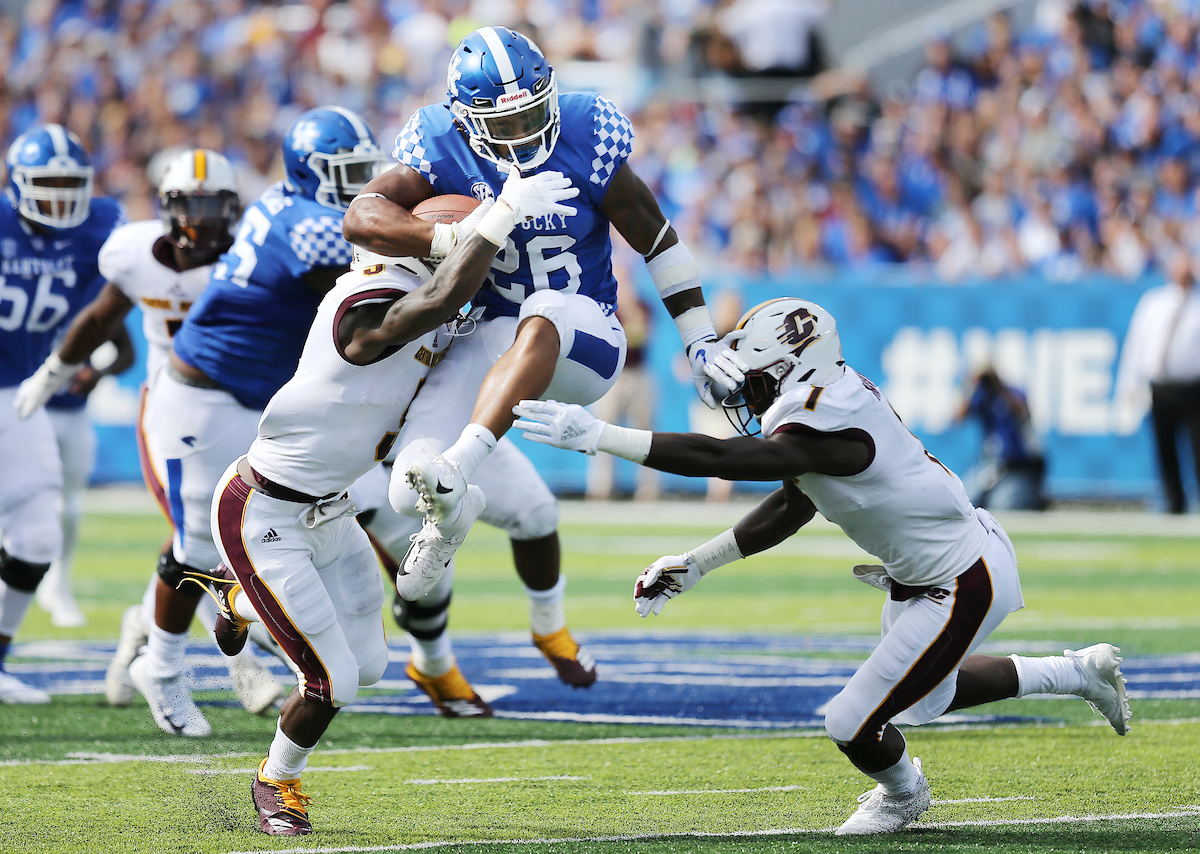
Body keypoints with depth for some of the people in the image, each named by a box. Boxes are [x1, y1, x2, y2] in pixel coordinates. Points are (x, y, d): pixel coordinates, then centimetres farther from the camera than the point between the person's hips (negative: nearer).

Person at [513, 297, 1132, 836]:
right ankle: (1080, 672, 45)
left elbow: (716, 458, -37)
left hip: (964, 586, -10)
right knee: (928, 695, 31)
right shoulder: (826, 405, 0)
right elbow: (790, 509, 12)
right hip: (925, 574, 10)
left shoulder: (825, 433, -31)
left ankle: (902, 792, 30)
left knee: (855, 727, -4)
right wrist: (693, 566, 12)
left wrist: (597, 435, -37)